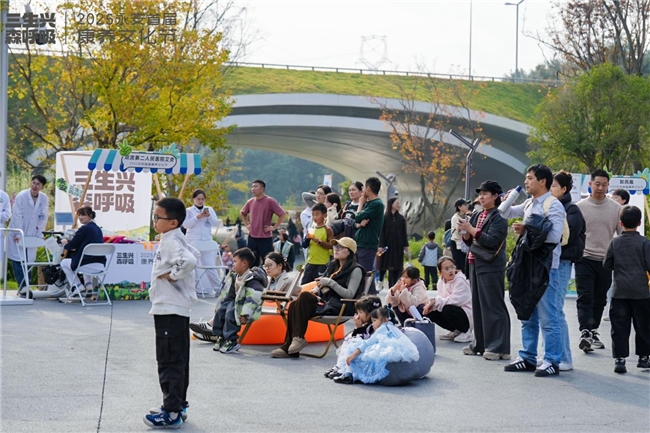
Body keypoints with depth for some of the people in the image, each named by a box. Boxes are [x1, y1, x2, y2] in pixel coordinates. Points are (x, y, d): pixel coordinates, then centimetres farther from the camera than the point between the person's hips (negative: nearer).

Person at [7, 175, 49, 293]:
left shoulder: (44, 199, -3)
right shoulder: (21, 196, -14)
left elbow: (43, 217, 1)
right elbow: (17, 216, -15)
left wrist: (39, 234, -4)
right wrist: (18, 234, -18)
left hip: (31, 235, 3)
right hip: (17, 234, -3)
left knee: (28, 261, 1)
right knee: (17, 260, -5)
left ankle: (25, 287, 7)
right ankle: (22, 287, 0)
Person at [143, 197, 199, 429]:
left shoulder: (171, 242, -18)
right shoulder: (176, 239, 13)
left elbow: (188, 261, -36)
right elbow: (194, 255, 27)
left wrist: (172, 275, -20)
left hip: (169, 310, -11)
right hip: (177, 309, 11)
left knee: (170, 362, -7)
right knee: (178, 361, 17)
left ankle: (172, 413, -4)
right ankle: (179, 405, 26)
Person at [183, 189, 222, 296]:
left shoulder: (209, 209, 10)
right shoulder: (189, 211, 5)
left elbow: (216, 224, 5)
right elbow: (185, 224, -7)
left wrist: (209, 216, -11)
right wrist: (197, 217, -16)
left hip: (206, 241, 1)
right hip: (192, 241, -1)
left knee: (209, 265, -3)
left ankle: (219, 288, 3)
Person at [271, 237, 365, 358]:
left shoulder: (356, 270, -2)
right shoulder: (332, 265, 20)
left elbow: (350, 295, -12)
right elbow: (322, 284, 25)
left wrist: (330, 282, -18)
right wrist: (316, 290, 0)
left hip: (339, 306, -7)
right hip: (324, 301, 7)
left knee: (304, 296, -27)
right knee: (294, 305, -19)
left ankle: (299, 338, -26)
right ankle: (289, 346, -25)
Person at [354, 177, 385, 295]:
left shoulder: (377, 204, -12)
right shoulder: (368, 203, 17)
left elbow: (358, 218, -17)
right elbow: (355, 223, 15)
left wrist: (361, 203, 0)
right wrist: (359, 224, -9)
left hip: (367, 246, -9)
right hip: (359, 244, 9)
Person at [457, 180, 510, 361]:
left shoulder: (499, 217, -8)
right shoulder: (476, 216, 14)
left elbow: (492, 241, -18)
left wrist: (471, 229, -19)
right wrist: (465, 233, -2)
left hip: (491, 266, -8)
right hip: (476, 264, 8)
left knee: (493, 306, -6)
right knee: (478, 305, 11)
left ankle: (499, 347, -4)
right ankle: (480, 344, 18)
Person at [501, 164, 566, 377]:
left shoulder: (553, 205, -9)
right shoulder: (529, 204, 15)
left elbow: (554, 235, -21)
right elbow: (507, 214, 31)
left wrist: (527, 230, -16)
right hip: (528, 265, 9)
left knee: (548, 317, -5)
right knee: (527, 315, 13)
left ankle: (552, 361, 0)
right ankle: (527, 358, 21)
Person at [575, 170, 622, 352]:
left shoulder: (616, 208, 4)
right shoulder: (580, 206, 0)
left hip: (606, 261, 3)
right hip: (585, 259, -2)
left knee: (600, 300, 11)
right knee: (585, 298, -12)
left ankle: (593, 332, 22)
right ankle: (585, 333, -19)